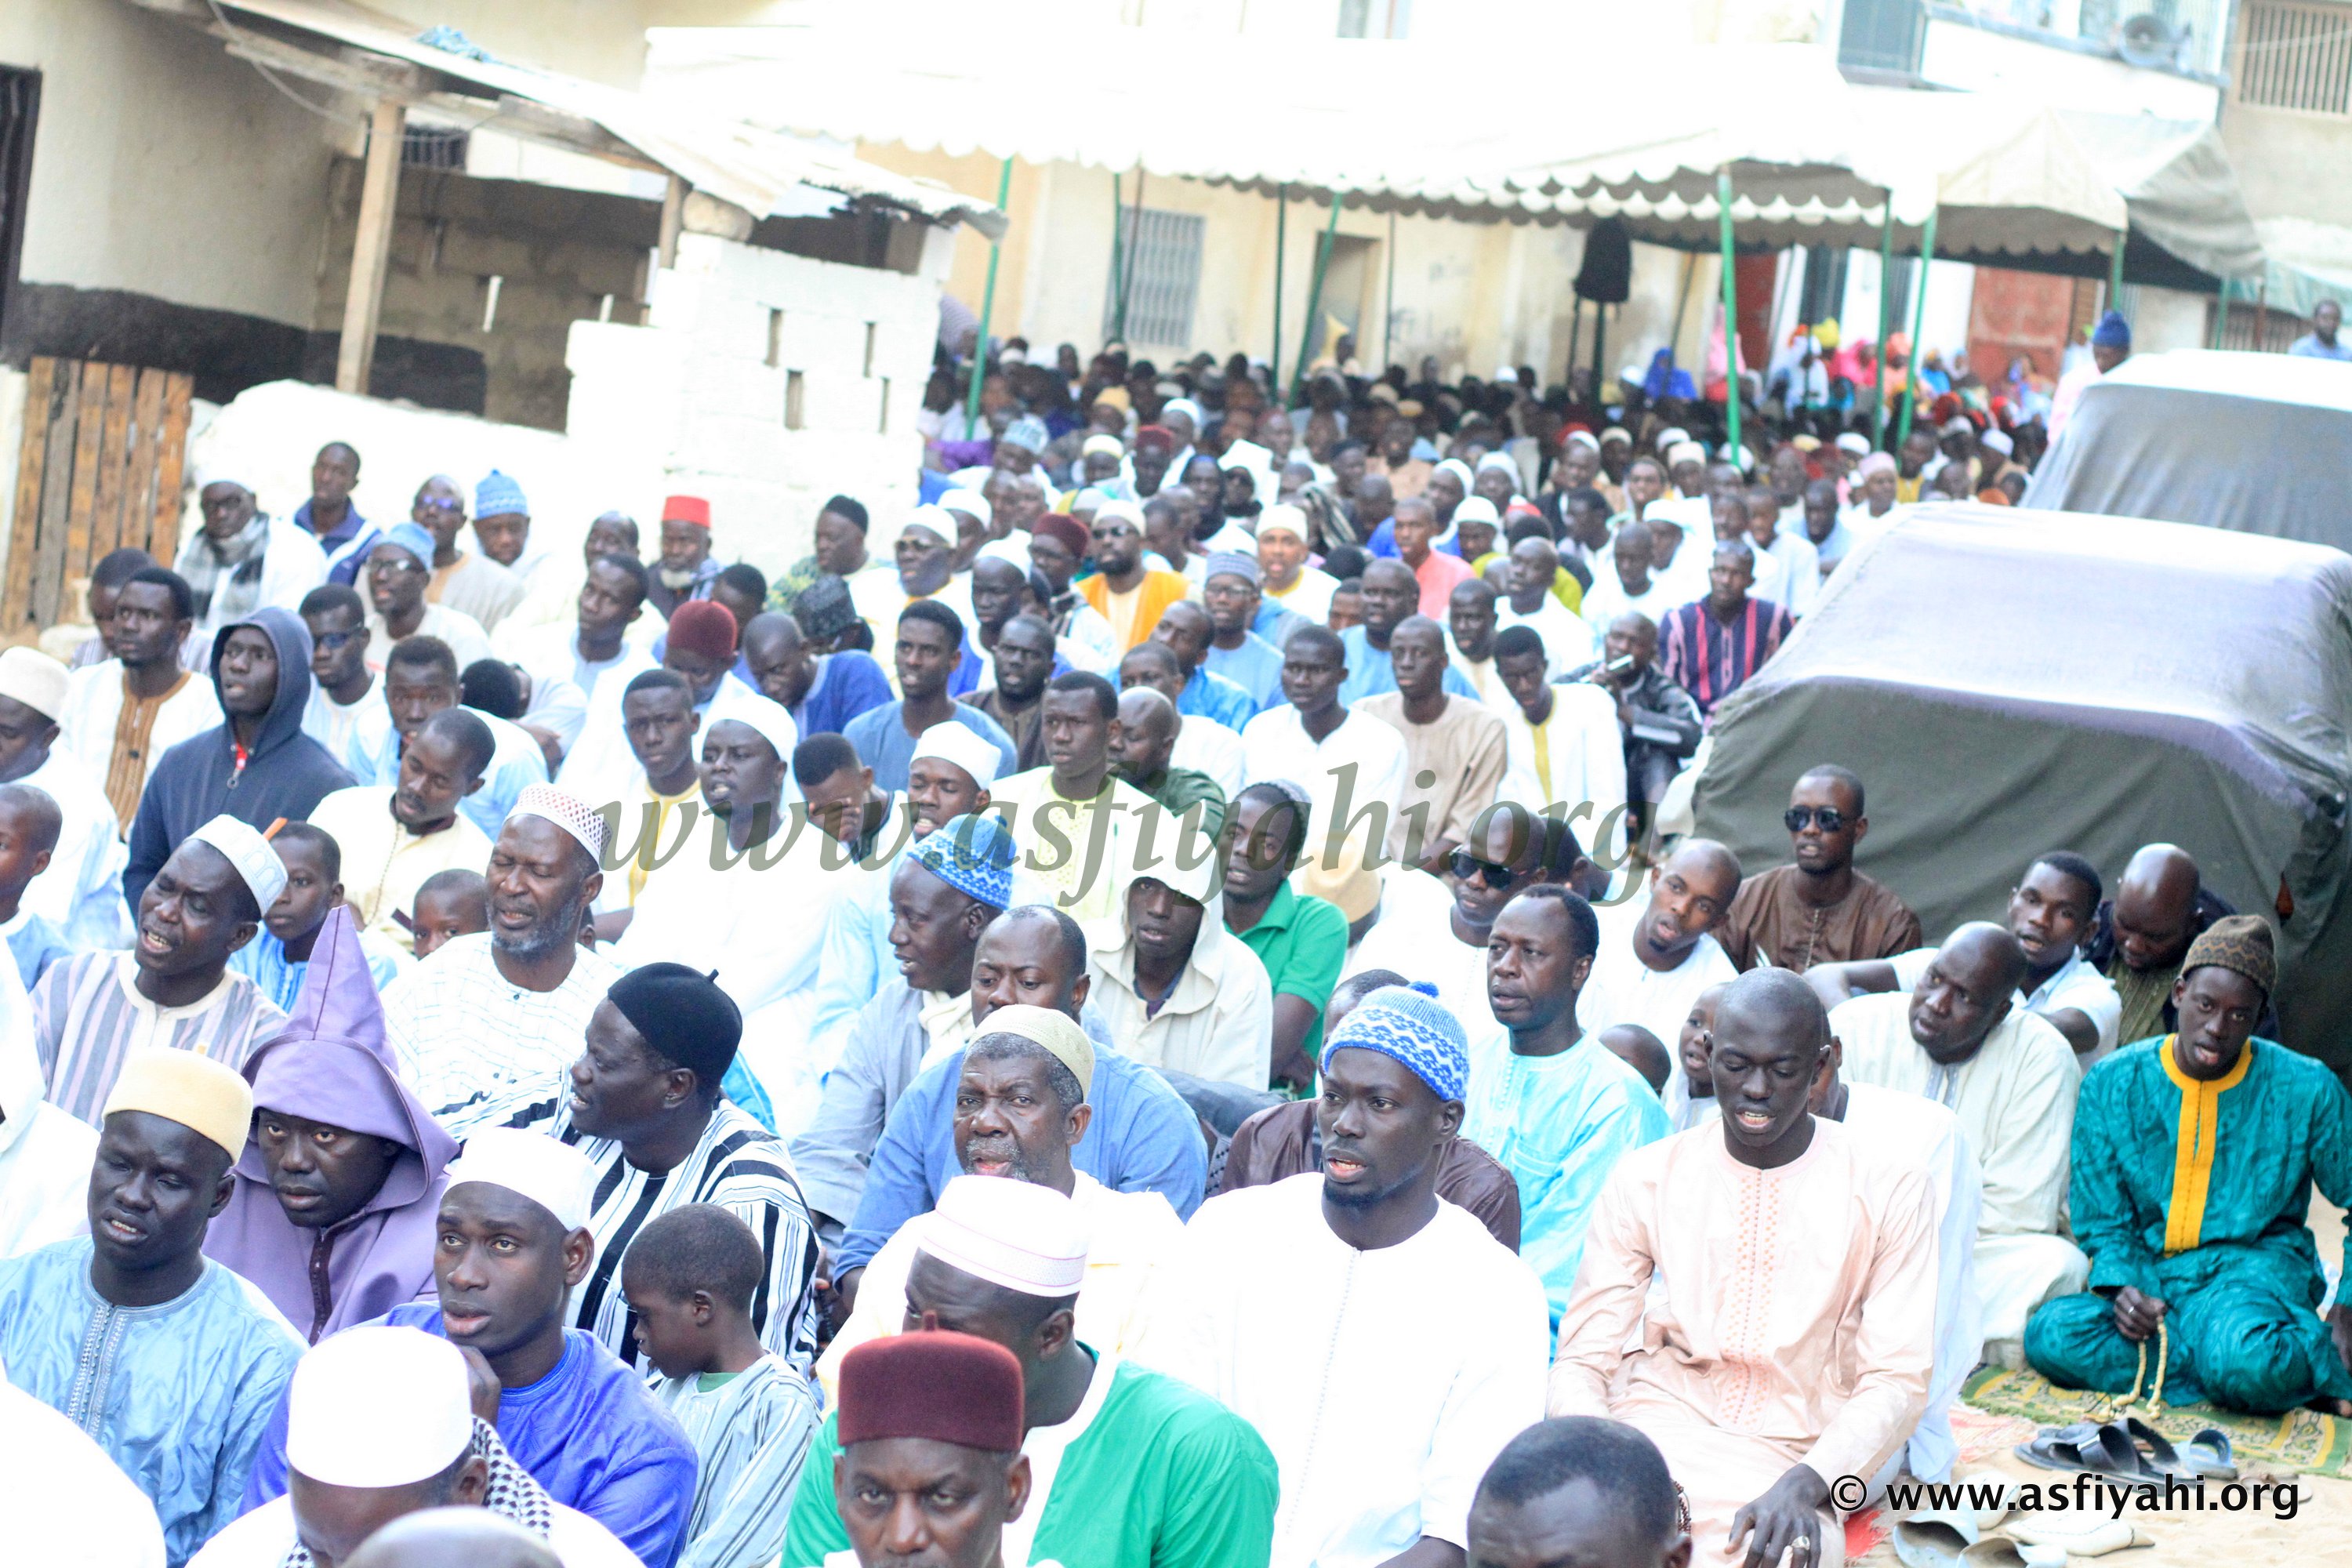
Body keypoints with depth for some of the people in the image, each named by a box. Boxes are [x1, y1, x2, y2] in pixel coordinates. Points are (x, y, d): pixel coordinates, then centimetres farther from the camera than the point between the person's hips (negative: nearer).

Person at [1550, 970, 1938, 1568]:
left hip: (1790, 1462, -1)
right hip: (1653, 1432, 1)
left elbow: (1897, 1381, -1)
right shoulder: (1647, 1177, 7)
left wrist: (1804, 1485, -20)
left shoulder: (1889, 1191, 3)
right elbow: (1584, 1360, 5)